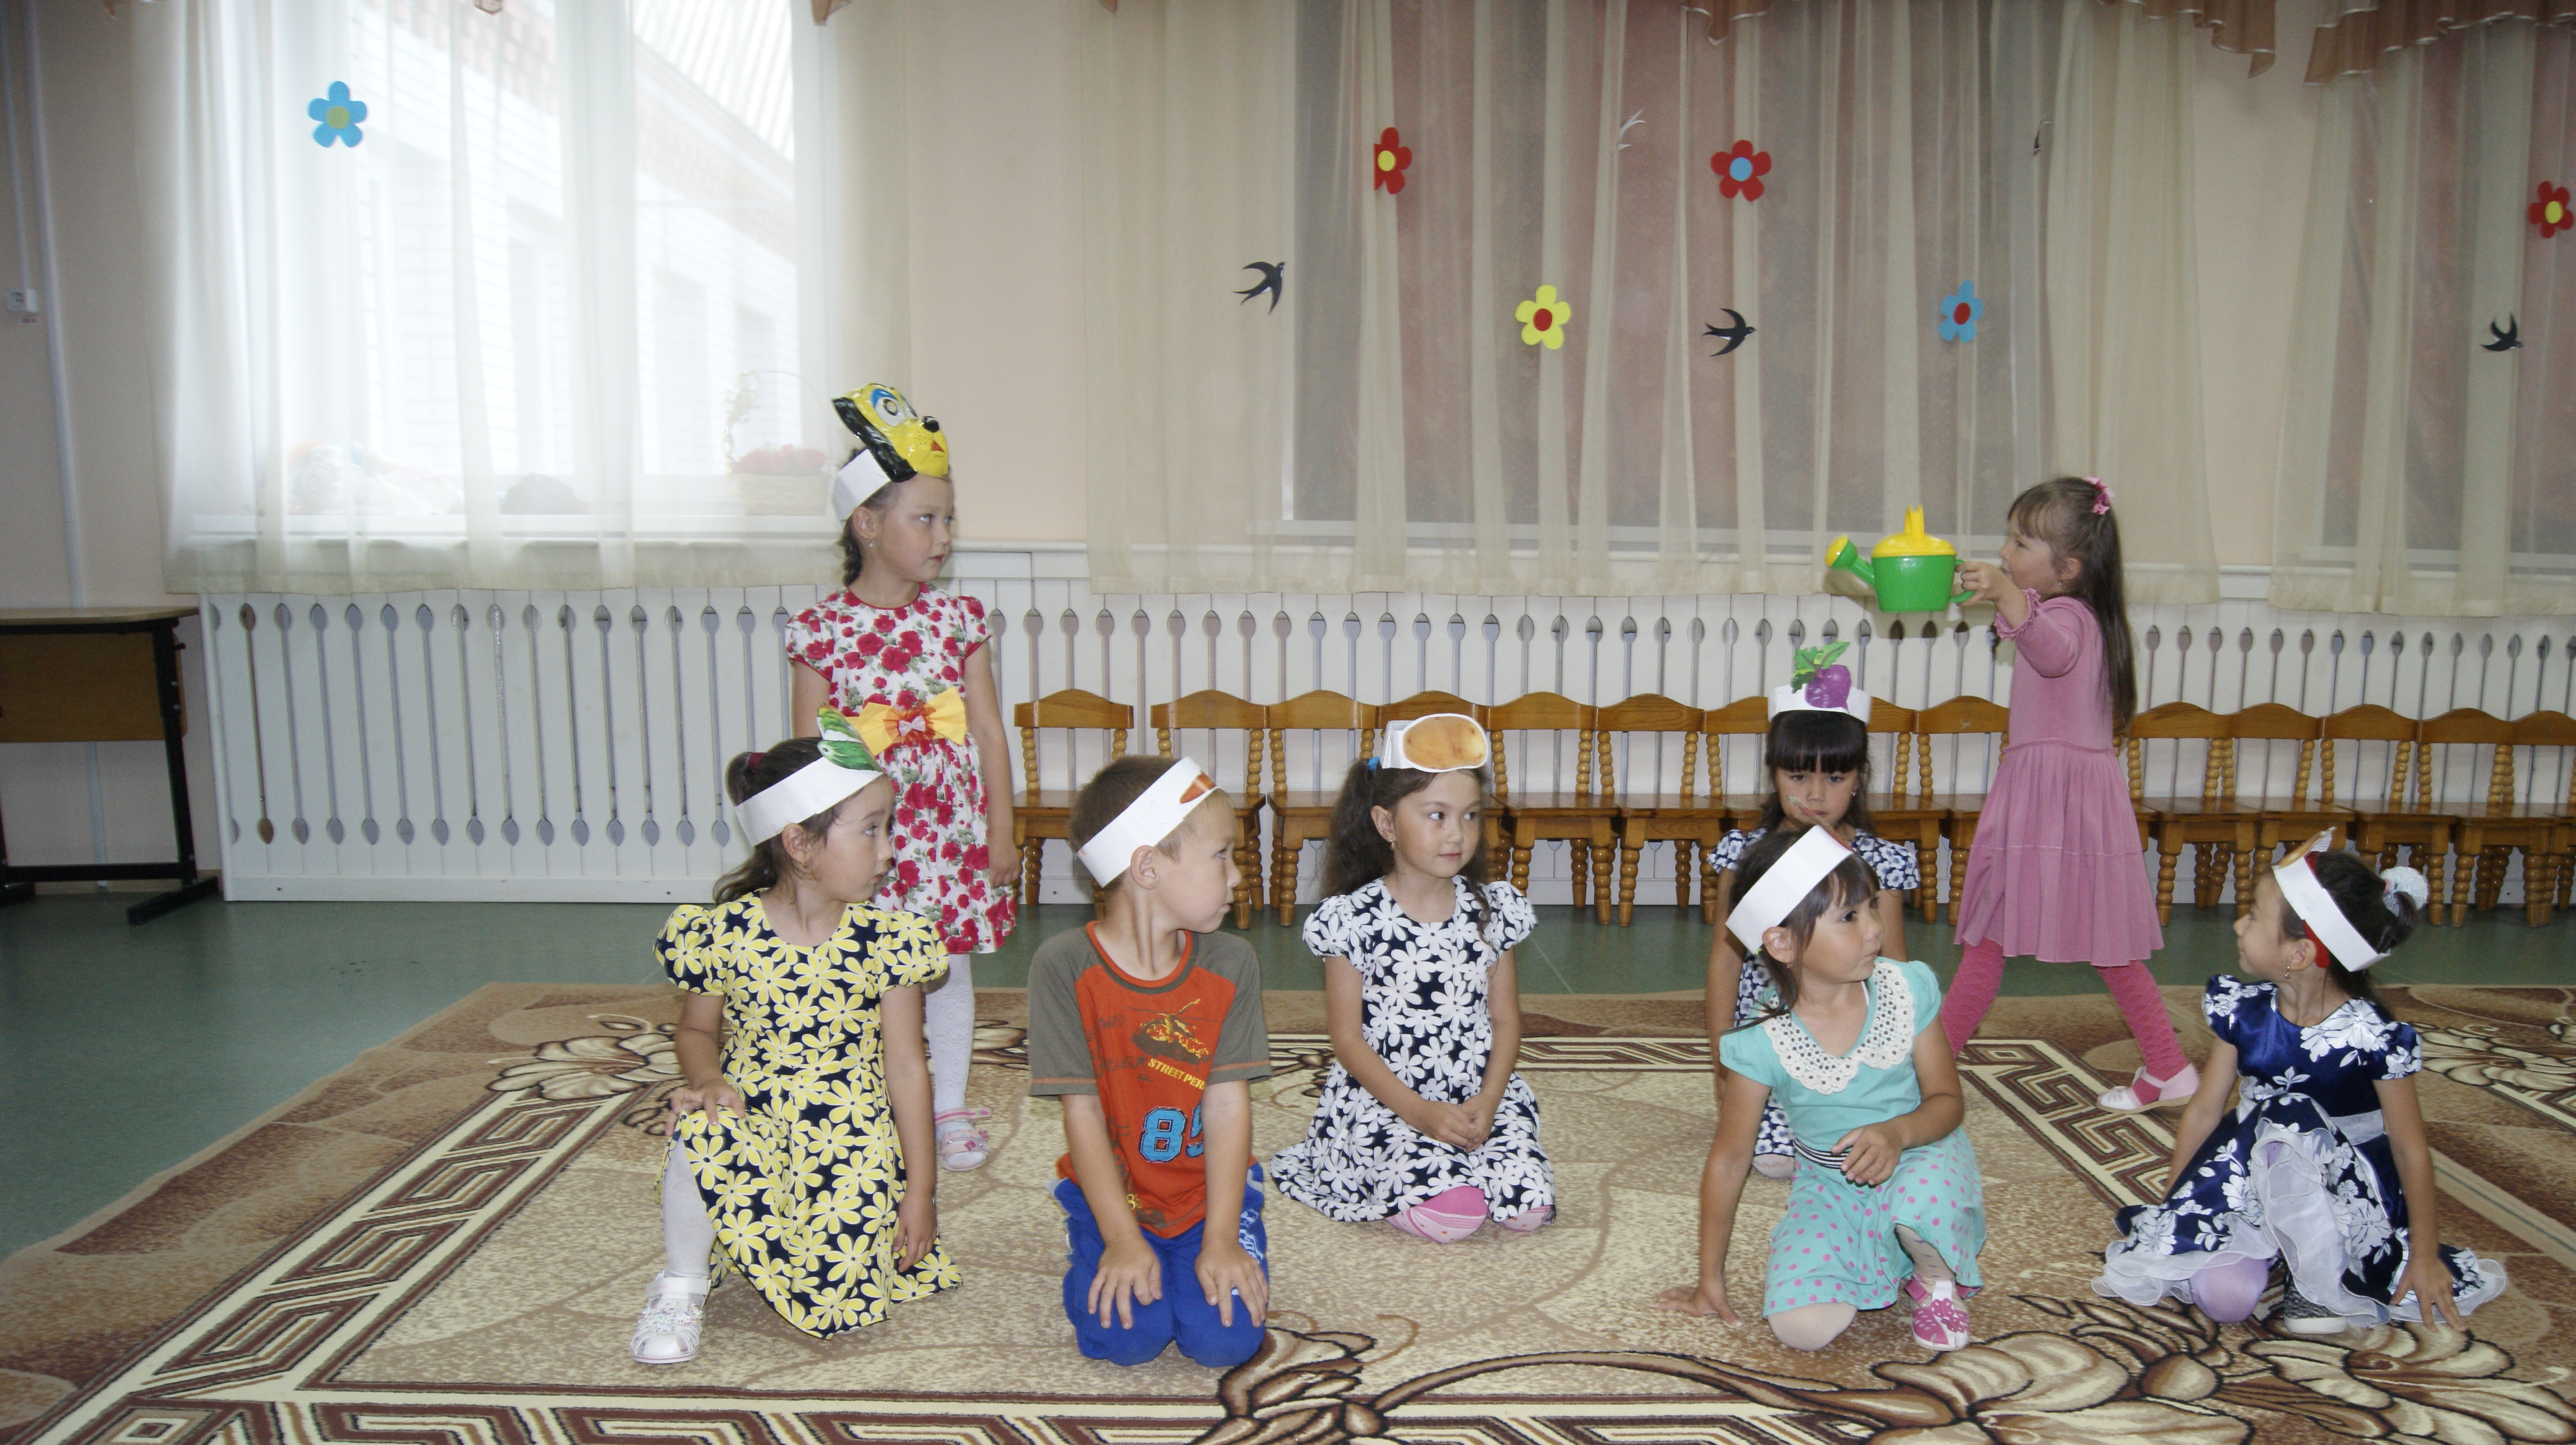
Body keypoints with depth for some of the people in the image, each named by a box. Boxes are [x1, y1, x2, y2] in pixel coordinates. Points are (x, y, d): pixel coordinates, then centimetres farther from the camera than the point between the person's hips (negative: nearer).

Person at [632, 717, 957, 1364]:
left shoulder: (884, 939, -8)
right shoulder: (723, 934, -9)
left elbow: (906, 1068, -3)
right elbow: (695, 1029, 8)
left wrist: (920, 1188, -3)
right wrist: (706, 1079, -16)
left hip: (852, 1143, 1)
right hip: (752, 1123, 0)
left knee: (832, 1292, -11)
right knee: (701, 1134, -33)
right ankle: (682, 1285, -4)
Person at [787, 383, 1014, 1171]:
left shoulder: (959, 619, 0)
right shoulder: (820, 630, -6)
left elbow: (990, 733, 3)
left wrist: (1000, 834, 2)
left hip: (951, 830, 2)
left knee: (950, 967, 12)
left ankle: (949, 1112, 29)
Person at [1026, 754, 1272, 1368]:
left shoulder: (1230, 964, -8)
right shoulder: (1065, 967, -16)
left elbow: (1229, 1104, -11)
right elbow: (1083, 1112, -15)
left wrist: (1222, 1241, -15)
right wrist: (1123, 1240, -16)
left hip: (1208, 1190, 2)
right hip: (1110, 1189, -1)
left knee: (1225, 1337, -16)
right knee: (1129, 1336, -19)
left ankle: (1196, 1253, 16)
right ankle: (1097, 1250, 13)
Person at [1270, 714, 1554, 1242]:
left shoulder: (1490, 910, 2)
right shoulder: (1355, 919, -9)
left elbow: (1506, 1021, 4)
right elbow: (1347, 1038, -8)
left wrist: (1487, 1103, -12)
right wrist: (1419, 1113, -17)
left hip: (1479, 1096, 4)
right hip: (1383, 1100, -4)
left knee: (1529, 1208, -16)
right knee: (1450, 1217, -23)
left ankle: (1455, 1155, 12)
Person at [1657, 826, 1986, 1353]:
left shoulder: (1907, 990, -13)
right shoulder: (1764, 1043, -20)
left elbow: (1946, 1098, -4)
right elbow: (1729, 1159, -9)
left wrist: (1898, 1132, -30)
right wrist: (1711, 1279, -3)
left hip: (1918, 1155, 1)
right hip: (1830, 1188, -1)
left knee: (1922, 1195, -37)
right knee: (1802, 1325, -24)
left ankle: (1937, 1276, 1)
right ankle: (1890, 1262, 9)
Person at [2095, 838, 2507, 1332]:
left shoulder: (2372, 1035, -21)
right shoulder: (2243, 1011, -9)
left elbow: (2411, 1150, -12)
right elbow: (2206, 1108, 1)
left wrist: (2425, 1257, -7)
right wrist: (2171, 1206, 8)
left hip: (2348, 1180, -2)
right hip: (2253, 1164, 2)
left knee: (2288, 1125, -38)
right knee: (2222, 1296, -22)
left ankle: (2320, 1284, -14)